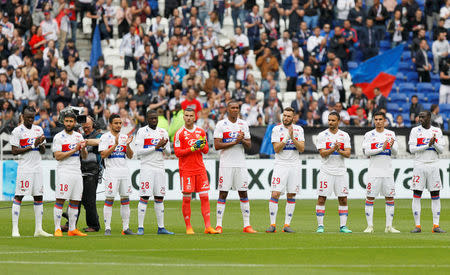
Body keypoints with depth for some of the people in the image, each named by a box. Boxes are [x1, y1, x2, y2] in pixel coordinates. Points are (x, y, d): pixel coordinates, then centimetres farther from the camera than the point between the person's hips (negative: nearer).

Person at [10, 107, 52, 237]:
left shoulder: (39, 130, 13)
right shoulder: (17, 131, -4)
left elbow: (43, 151, 14)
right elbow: (14, 151, -10)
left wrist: (41, 144, -9)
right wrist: (33, 146, -14)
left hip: (37, 167, 6)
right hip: (24, 168, -6)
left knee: (39, 197, 4)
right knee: (18, 196, -8)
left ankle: (38, 229, 7)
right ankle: (15, 229, -7)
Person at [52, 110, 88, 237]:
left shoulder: (79, 136, 14)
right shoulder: (59, 137, -3)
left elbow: (84, 157, 15)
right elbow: (58, 156, -12)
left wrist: (83, 149, -7)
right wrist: (74, 150, -16)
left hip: (77, 172, 6)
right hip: (64, 172, -6)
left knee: (75, 201, 6)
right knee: (60, 200, -10)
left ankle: (72, 229, 12)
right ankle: (57, 229, -9)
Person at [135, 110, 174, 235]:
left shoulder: (163, 132, 14)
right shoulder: (142, 132, -2)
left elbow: (168, 152, 14)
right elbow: (139, 151, -11)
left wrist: (164, 147, -9)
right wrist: (156, 147, -15)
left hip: (160, 168, 5)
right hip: (147, 167, -5)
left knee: (159, 197, 6)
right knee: (144, 197, -10)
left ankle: (161, 227, 10)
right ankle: (140, 227, -10)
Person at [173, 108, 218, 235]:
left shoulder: (201, 131, 10)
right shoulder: (180, 133, -3)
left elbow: (206, 150, 13)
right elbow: (177, 152, -8)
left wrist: (203, 146, -9)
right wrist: (192, 149, -18)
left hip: (200, 168, 4)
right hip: (186, 170, -4)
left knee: (205, 197, -1)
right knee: (186, 198, -2)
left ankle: (208, 227, -1)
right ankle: (188, 227, 5)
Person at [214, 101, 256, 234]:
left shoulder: (243, 124, 11)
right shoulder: (221, 125, -2)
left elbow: (249, 145, 10)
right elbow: (217, 145, -10)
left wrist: (242, 140, -12)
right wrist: (234, 142, -16)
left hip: (240, 163, 4)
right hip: (226, 164, -4)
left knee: (243, 193, 3)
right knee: (223, 194, -4)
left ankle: (247, 225, 6)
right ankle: (219, 225, -1)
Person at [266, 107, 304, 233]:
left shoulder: (298, 129, 7)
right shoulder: (277, 129, 1)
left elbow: (302, 148, -2)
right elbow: (276, 149, -8)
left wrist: (292, 138, -16)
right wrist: (286, 138, -19)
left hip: (294, 165, 2)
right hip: (280, 165, -2)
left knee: (291, 195, 2)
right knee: (275, 194, -11)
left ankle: (287, 224, 6)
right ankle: (272, 224, -8)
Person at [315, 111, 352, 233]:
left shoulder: (344, 136, 7)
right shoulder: (322, 135, 1)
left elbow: (348, 154, 0)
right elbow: (322, 153, -8)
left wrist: (339, 151, -20)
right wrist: (333, 149, -23)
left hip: (340, 171, 2)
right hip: (326, 171, -2)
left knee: (343, 199, 1)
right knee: (322, 198, -5)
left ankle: (343, 226, 5)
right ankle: (320, 225, 0)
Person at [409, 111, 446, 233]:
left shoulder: (437, 131, 8)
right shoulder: (415, 130, 3)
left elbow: (441, 150, 4)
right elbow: (412, 149, -8)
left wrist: (434, 143, -15)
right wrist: (428, 145, -16)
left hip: (433, 166, 2)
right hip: (419, 166, -2)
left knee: (435, 196, 1)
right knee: (417, 196, -4)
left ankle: (436, 225, 3)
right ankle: (417, 225, 0)